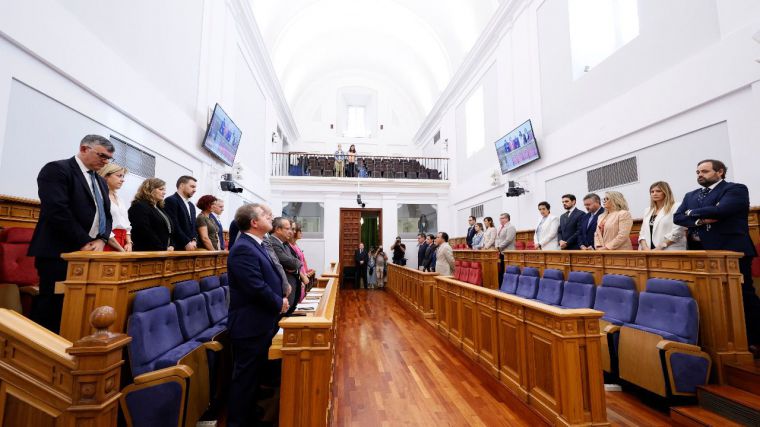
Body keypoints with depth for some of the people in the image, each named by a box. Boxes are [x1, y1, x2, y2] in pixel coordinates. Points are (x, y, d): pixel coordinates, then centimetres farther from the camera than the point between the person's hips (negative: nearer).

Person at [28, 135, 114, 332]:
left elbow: (106, 215, 15)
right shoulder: (56, 169, -5)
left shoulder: (101, 182, 18)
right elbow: (57, 211, -16)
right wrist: (84, 243, -15)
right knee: (52, 308, -2)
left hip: (89, 253, 7)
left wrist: (101, 240, -3)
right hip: (60, 254, -6)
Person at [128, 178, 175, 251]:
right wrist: (163, 249, -16)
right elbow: (146, 233, -17)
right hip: (148, 252, -8)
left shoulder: (160, 208, 20)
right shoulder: (139, 207, -6)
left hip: (165, 253, 8)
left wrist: (171, 246, 0)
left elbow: (170, 229, 18)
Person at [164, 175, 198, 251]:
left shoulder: (191, 205, 20)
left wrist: (194, 241, -1)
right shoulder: (171, 200, -6)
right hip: (177, 248, -7)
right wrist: (187, 243, -16)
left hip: (190, 247, 7)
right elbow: (173, 226, -15)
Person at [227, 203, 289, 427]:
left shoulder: (257, 245, 11)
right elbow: (257, 288, -28)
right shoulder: (243, 249, -22)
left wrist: (282, 297, 1)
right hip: (250, 326, -10)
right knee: (245, 377, 7)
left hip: (260, 324, 10)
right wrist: (279, 303, -13)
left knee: (254, 375, 22)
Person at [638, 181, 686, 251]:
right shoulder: (648, 211, 17)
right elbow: (643, 233, 12)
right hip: (648, 252, 5)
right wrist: (645, 247, -5)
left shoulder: (676, 208, 0)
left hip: (669, 252, -5)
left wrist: (659, 248, -15)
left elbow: (676, 233, -11)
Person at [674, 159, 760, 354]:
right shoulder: (691, 196, 15)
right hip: (702, 253, 5)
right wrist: (699, 221, -14)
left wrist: (692, 213, -4)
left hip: (731, 251, -5)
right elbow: (677, 217, 4)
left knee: (744, 296, 2)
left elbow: (720, 210, -20)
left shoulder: (736, 189, -2)